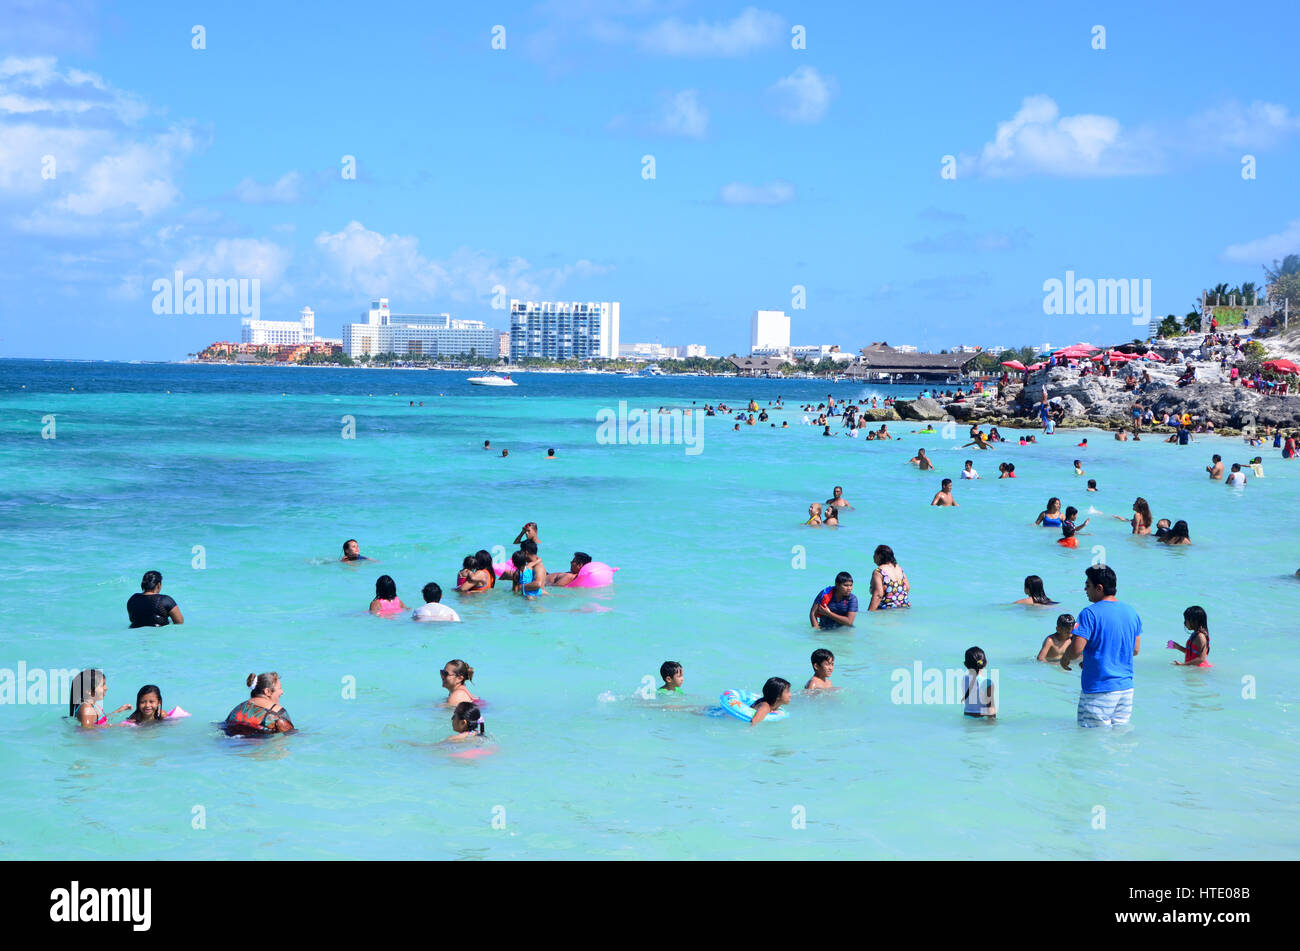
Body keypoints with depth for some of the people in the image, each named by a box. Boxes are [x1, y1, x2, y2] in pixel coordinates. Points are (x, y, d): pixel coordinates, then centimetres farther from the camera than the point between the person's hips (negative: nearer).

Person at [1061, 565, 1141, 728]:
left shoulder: (1090, 613, -14)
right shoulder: (1131, 612, 9)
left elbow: (1076, 649, -20)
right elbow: (1135, 650, 17)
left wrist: (1065, 659, 1)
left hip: (1099, 690, -7)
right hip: (1126, 688, 7)